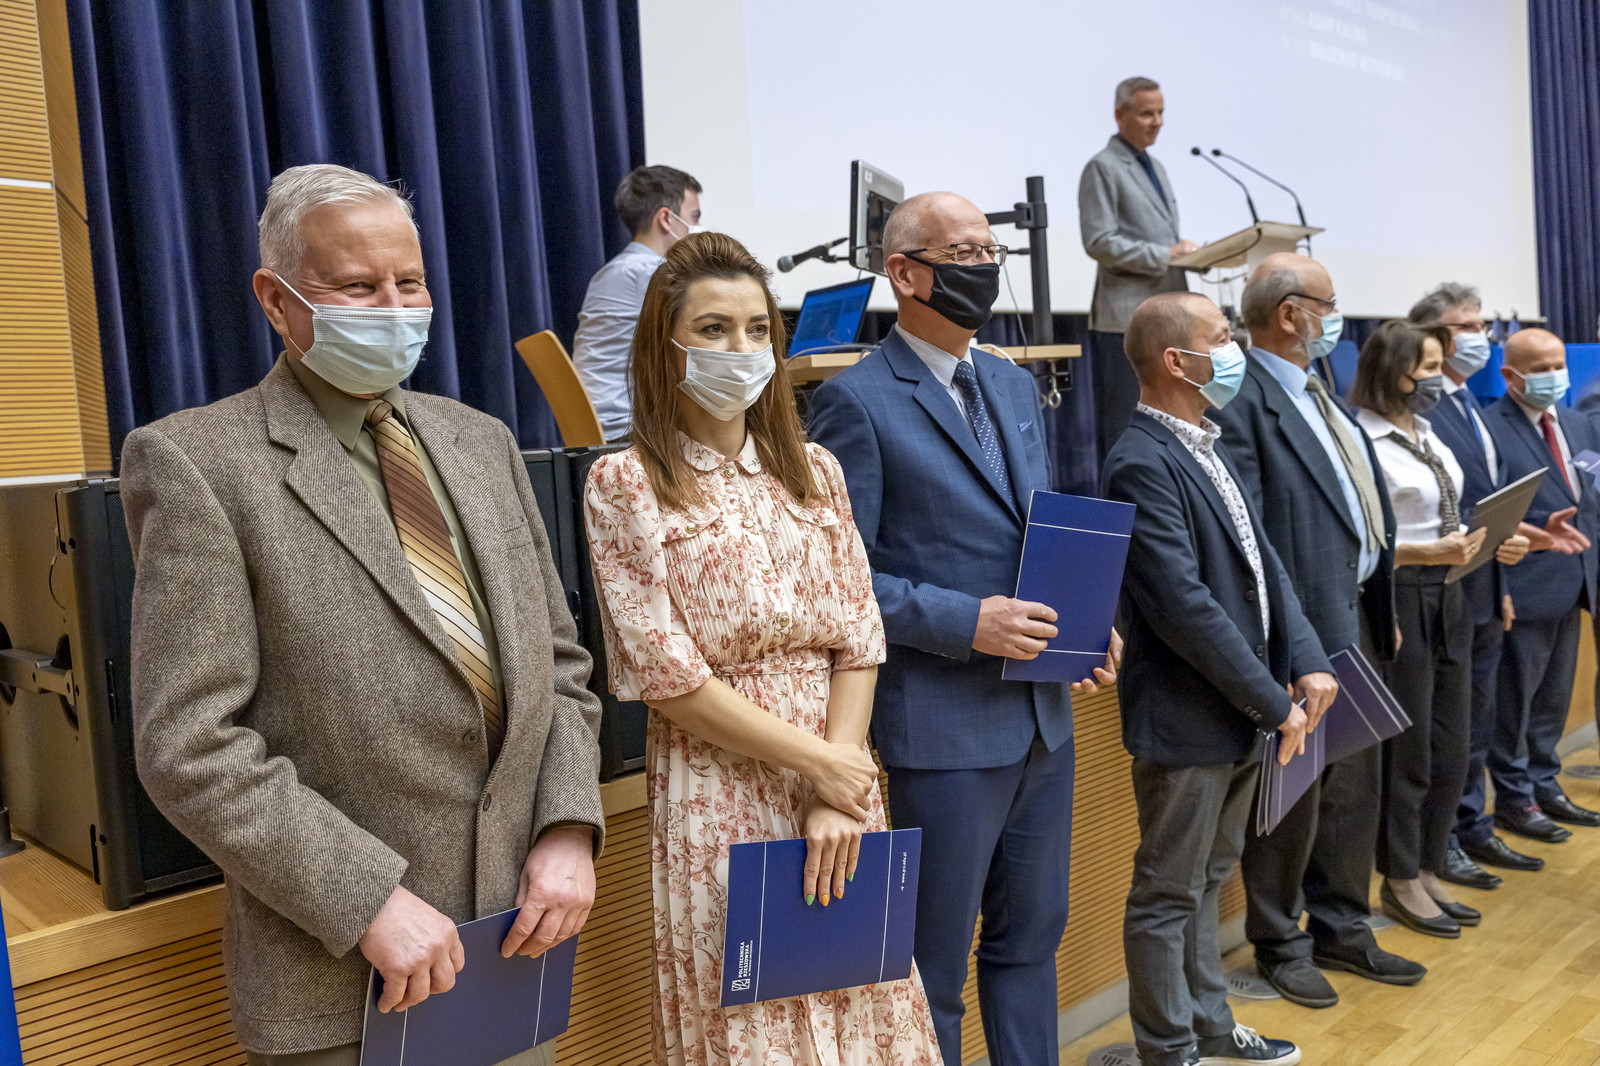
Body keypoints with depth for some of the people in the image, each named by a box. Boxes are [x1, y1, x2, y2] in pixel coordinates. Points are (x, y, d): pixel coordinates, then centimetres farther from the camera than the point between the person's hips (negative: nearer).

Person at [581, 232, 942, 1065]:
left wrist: (837, 800, -7)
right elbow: (666, 676, -10)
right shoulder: (625, 483, -5)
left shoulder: (814, 471, 8)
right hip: (720, 800, -4)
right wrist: (815, 762, -10)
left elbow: (858, 639, 4)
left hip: (842, 786, 4)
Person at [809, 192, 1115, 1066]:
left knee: (1031, 939, 20)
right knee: (933, 970, 9)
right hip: (944, 729, -7)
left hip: (1044, 717, 7)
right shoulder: (857, 402, -11)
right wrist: (966, 622, -20)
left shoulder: (1015, 386, 12)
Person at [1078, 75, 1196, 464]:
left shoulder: (1155, 167, 22)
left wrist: (1187, 253, 8)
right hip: (1126, 317, -9)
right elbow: (1099, 242, -15)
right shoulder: (1103, 167, -5)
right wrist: (1165, 255, -16)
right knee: (1125, 429, -6)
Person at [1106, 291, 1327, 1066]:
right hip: (1185, 721, -9)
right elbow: (1184, 606, -24)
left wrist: (1308, 659, -3)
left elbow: (1263, 564, 10)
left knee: (1207, 880, 21)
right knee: (1169, 895, 6)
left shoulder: (1208, 450, 11)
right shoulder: (1143, 464, -20)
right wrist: (1274, 705, -18)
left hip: (1239, 714, 9)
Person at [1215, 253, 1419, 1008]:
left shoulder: (1321, 397, 14)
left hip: (1358, 617, 9)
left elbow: (1363, 506, 17)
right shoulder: (1244, 401, -16)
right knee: (1293, 795, 5)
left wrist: (1384, 607, 13)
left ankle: (1341, 929, 33)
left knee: (1356, 784, 17)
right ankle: (1280, 945, 23)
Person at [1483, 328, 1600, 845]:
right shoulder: (1489, 429, -14)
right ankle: (1514, 799, 16)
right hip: (1525, 588, -8)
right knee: (1515, 700, 4)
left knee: (1554, 696, 17)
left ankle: (1544, 786, 30)